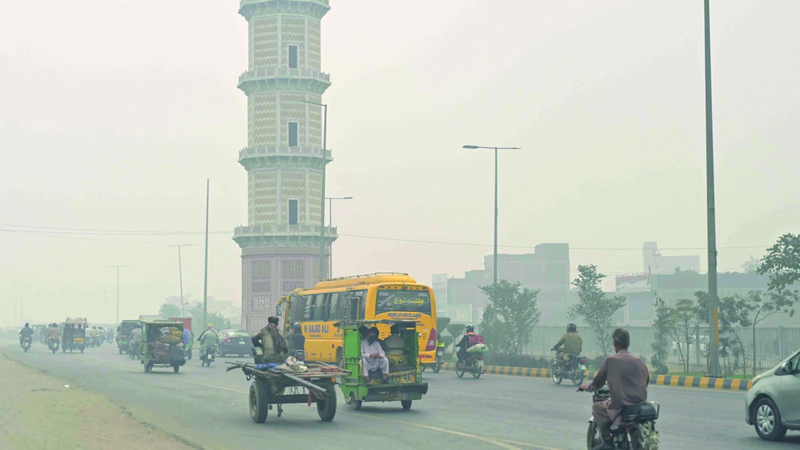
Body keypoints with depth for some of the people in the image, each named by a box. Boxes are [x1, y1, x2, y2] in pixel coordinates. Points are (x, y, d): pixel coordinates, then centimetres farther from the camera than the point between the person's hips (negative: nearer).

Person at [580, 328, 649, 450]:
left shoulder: (610, 360, -3)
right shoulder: (638, 360, 9)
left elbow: (598, 381, 5)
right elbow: (646, 380, 18)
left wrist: (587, 387, 26)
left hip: (620, 406, -5)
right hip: (640, 405, 5)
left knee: (597, 407, 18)